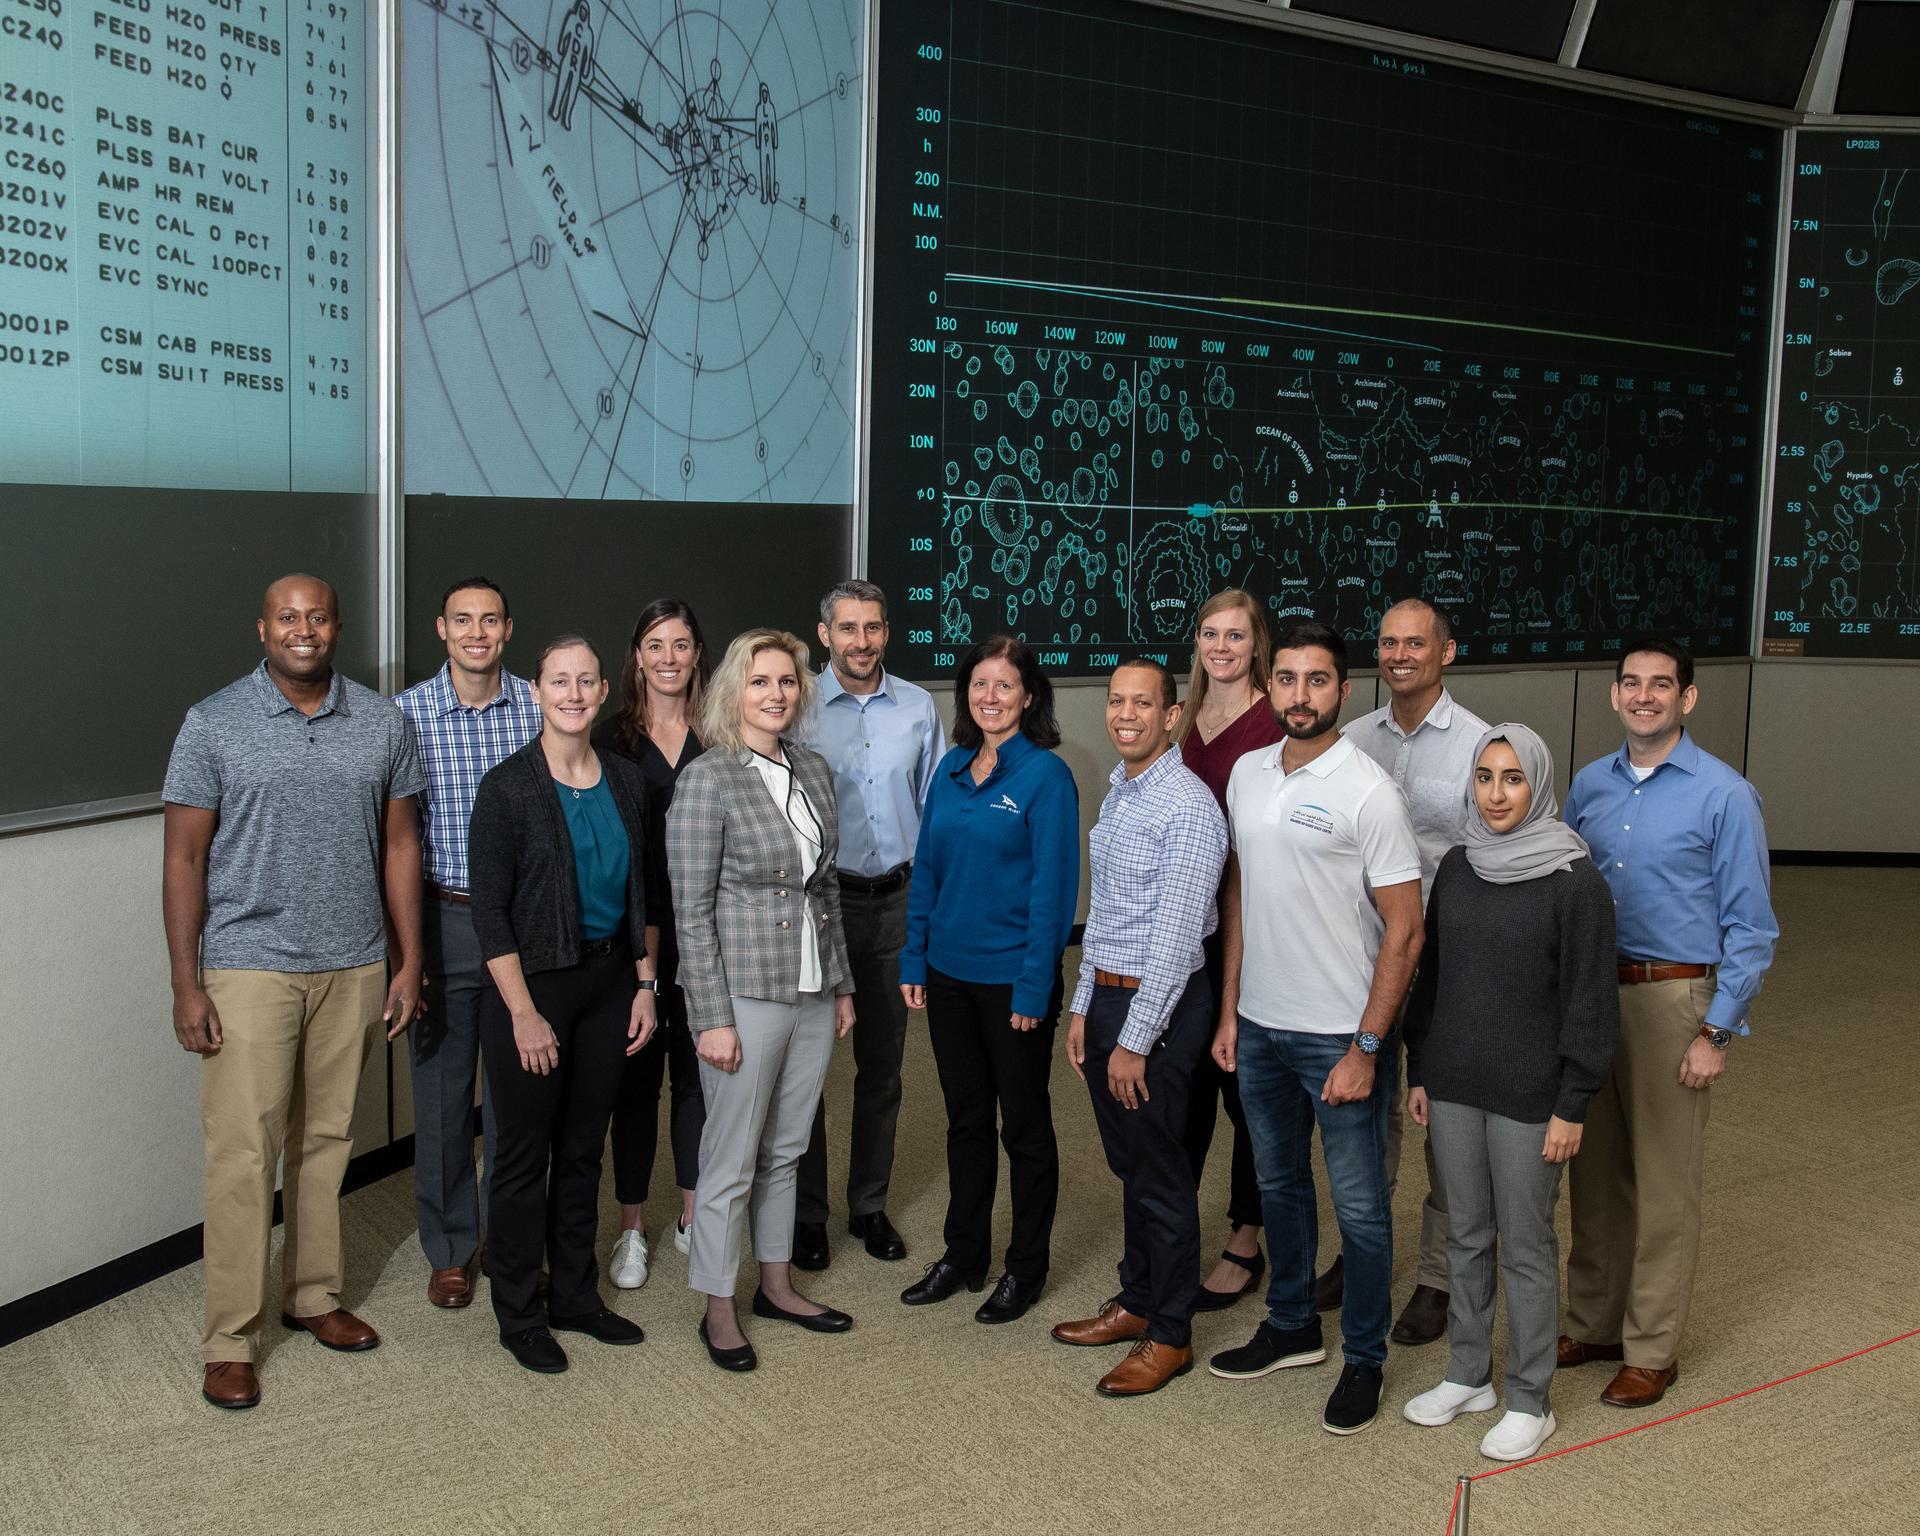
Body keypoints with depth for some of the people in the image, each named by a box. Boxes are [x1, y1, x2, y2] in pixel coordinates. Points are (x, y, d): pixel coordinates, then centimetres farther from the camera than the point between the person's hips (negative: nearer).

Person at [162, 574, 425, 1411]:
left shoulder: (382, 722, 3)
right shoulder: (213, 724, -4)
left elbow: (399, 845, 8)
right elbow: (184, 857, -4)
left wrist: (409, 963, 5)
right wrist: (185, 985, -8)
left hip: (354, 968, 3)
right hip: (250, 969, -3)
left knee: (327, 1139, 13)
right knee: (242, 1152, -2)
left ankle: (312, 1295, 29)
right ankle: (230, 1340, 9)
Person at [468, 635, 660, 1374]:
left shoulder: (626, 781, 4)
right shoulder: (507, 788, -11)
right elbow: (490, 910, -13)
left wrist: (646, 985, 5)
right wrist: (524, 1013, -16)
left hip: (609, 980, 5)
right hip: (533, 982, -5)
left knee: (583, 1147, 15)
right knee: (525, 1153, 5)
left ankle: (576, 1295, 29)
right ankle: (519, 1313, 20)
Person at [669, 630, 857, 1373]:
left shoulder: (814, 771, 8)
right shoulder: (706, 779, -11)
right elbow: (691, 911, -13)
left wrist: (842, 984, 14)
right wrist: (712, 1018, -15)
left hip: (812, 992, 6)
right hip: (745, 992, -6)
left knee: (786, 1148, 17)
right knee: (732, 1158, 4)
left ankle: (777, 1284, 32)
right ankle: (718, 1309, 19)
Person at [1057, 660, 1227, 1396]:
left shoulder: (1187, 808, -18)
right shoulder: (1117, 792, 11)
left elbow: (1174, 938, -20)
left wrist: (1135, 1042, -18)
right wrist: (1084, 1008, 15)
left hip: (1159, 1005, -8)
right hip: (1107, 995, 9)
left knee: (1161, 1174, 2)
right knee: (1129, 1164, 19)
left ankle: (1169, 1335, 16)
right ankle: (1137, 1302, 33)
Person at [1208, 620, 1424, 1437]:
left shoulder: (1367, 791, -16)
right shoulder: (1247, 773, 4)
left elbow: (1404, 931, -15)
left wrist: (1365, 1048, -17)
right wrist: (1229, 1011, 10)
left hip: (1339, 1035, -6)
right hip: (1259, 1026, 6)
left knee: (1359, 1208, 6)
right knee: (1279, 1184, 21)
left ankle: (1364, 1359, 24)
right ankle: (1291, 1326, 38)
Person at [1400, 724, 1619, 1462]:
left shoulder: (1575, 880, -11)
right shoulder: (1457, 868, 5)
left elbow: (1589, 1002, -10)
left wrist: (1571, 1105, -11)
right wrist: (1418, 1072, 11)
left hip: (1528, 1096, -5)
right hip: (1452, 1086, 5)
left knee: (1526, 1246, 5)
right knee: (1466, 1236, 15)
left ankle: (1531, 1401, 19)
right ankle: (1469, 1376, 30)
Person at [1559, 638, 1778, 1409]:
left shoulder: (1724, 795, -9)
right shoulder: (1589, 786, 7)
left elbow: (1750, 928, -8)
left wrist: (1716, 1033, -12)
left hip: (1671, 1000, -5)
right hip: (1590, 996, 5)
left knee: (1663, 1186, 3)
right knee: (1596, 1173, 14)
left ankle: (1651, 1351, 17)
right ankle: (1592, 1324, 29)